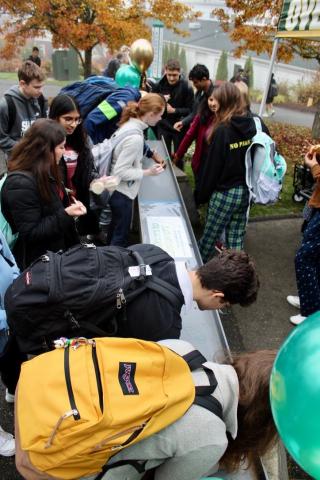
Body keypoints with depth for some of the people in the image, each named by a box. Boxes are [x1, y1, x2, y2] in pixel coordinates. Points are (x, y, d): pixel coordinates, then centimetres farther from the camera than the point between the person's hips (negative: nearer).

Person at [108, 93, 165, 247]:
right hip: (121, 192, -10)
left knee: (115, 229, 28)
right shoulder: (135, 137, -28)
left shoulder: (130, 124, -1)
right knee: (120, 236, 8)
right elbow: (120, 172, -26)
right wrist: (147, 172, -18)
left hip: (117, 188, 10)